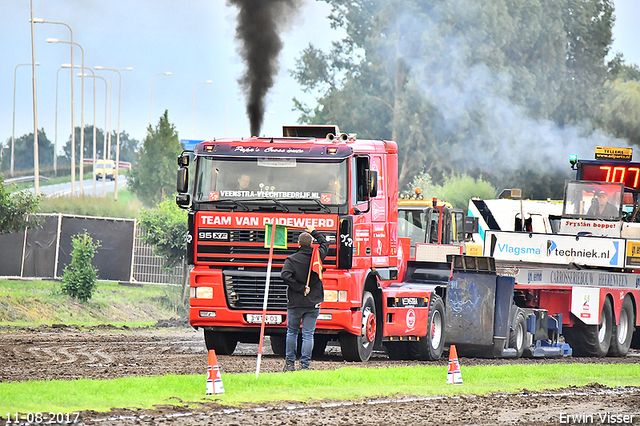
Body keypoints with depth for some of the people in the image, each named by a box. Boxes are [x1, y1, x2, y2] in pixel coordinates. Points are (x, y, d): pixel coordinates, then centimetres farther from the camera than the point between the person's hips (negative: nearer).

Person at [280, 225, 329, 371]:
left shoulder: (292, 259, -7)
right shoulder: (318, 256, 0)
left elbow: (285, 275, -23)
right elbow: (325, 244, 21)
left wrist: (300, 288, -16)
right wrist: (314, 232, 28)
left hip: (295, 303, -1)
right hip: (313, 304, 1)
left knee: (292, 332, 13)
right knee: (308, 334, 1)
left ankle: (289, 363, 15)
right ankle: (305, 364, -5)